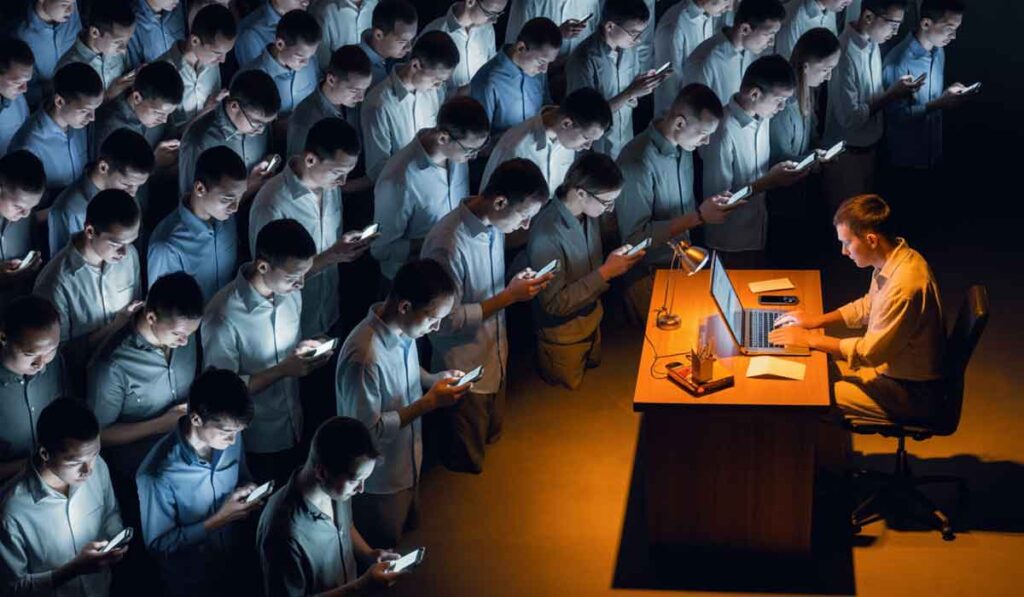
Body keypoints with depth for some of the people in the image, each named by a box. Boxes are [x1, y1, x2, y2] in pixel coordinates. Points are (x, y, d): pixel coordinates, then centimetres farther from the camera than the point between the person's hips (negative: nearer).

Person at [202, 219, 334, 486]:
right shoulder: (224, 316, -30)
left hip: (292, 428, 6)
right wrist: (283, 370, -29)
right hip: (254, 443, -6)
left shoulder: (290, 293, -7)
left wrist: (304, 350, -12)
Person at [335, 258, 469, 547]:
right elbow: (368, 432, -30)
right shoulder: (365, 357, -37)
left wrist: (436, 379, -8)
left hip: (406, 463, 8)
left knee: (407, 534, 30)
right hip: (378, 480, -8)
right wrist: (429, 402, -30)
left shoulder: (402, 329, -10)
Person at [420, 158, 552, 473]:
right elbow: (447, 320, -26)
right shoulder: (449, 243, -32)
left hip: (495, 359, 8)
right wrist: (510, 296, -27)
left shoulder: (493, 225, -5)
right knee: (467, 466, 12)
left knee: (491, 442, 27)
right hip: (465, 371, -8)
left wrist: (517, 282, -3)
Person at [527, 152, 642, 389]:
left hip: (592, 317, 7)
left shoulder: (588, 210, -12)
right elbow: (553, 303, -30)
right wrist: (605, 272, -33)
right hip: (563, 335, -7)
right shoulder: (546, 234, -36)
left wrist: (620, 258, -5)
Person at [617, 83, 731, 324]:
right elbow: (634, 237, -24)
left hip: (682, 262, 7)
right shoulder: (638, 160, -24)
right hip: (648, 272, -7)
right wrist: (698, 217, -26)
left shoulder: (683, 147, 1)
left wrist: (714, 205, -1)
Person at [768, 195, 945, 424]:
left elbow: (870, 351, -25)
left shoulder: (905, 284, -30)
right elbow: (868, 306, 19)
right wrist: (817, 320, 9)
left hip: (913, 394, -10)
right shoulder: (894, 261, 0)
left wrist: (810, 339, -17)